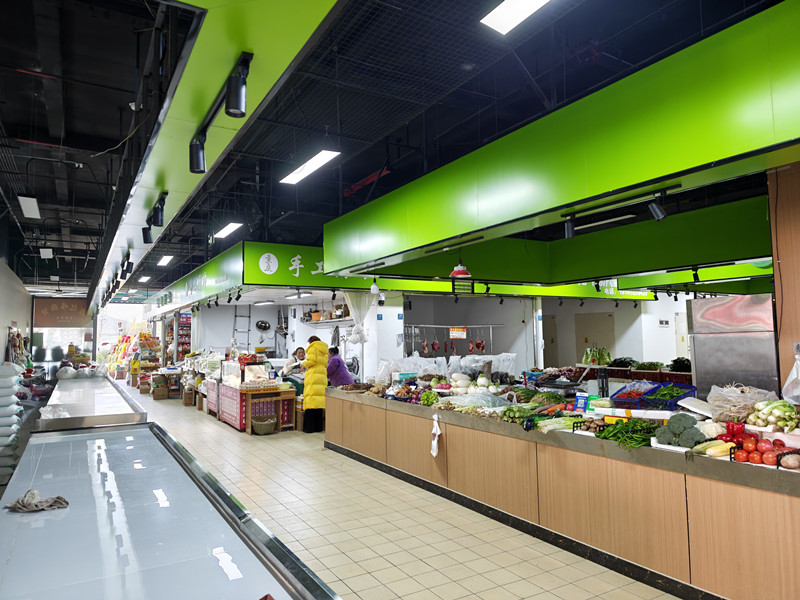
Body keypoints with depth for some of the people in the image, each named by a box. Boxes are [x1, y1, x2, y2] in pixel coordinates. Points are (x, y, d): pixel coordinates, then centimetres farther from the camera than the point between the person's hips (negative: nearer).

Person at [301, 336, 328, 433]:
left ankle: (309, 427, -8)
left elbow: (311, 361, -9)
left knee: (310, 405, -7)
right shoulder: (324, 351, 22)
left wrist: (304, 364, 10)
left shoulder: (313, 348, 1)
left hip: (313, 375, -7)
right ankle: (318, 427, 8)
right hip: (323, 376, 7)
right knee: (319, 403, 8)